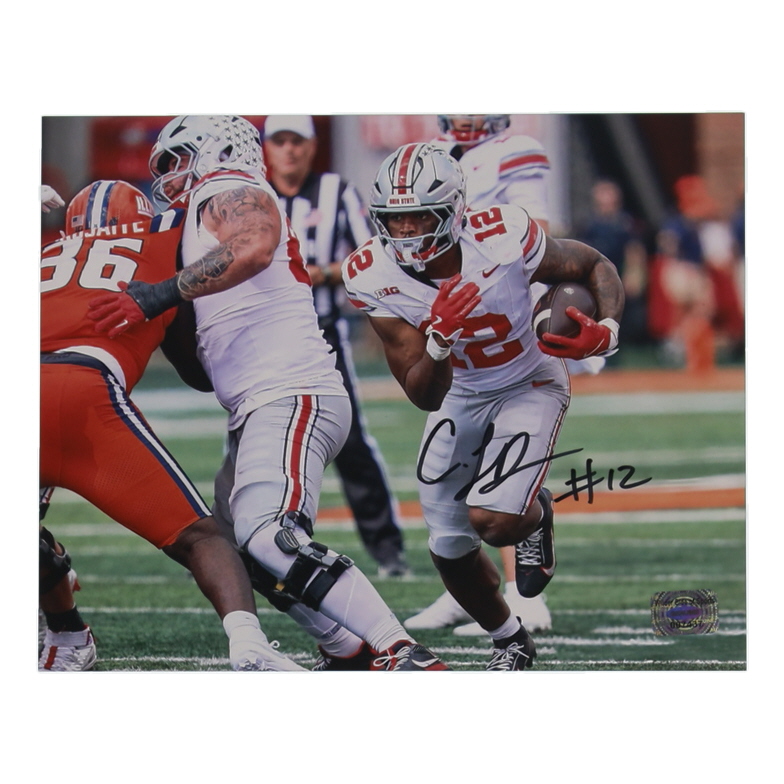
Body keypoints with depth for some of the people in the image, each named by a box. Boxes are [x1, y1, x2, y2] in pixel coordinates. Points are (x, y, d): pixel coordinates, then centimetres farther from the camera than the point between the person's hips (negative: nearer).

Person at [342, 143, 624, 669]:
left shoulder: (502, 240, -32)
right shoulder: (373, 276, -23)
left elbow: (595, 267, -12)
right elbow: (424, 397, -22)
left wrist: (605, 332, -32)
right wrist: (438, 339, -43)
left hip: (529, 385, -4)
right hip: (459, 396, 4)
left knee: (492, 521, -23)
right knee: (450, 551, 9)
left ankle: (537, 514, 15)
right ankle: (510, 642, 38)